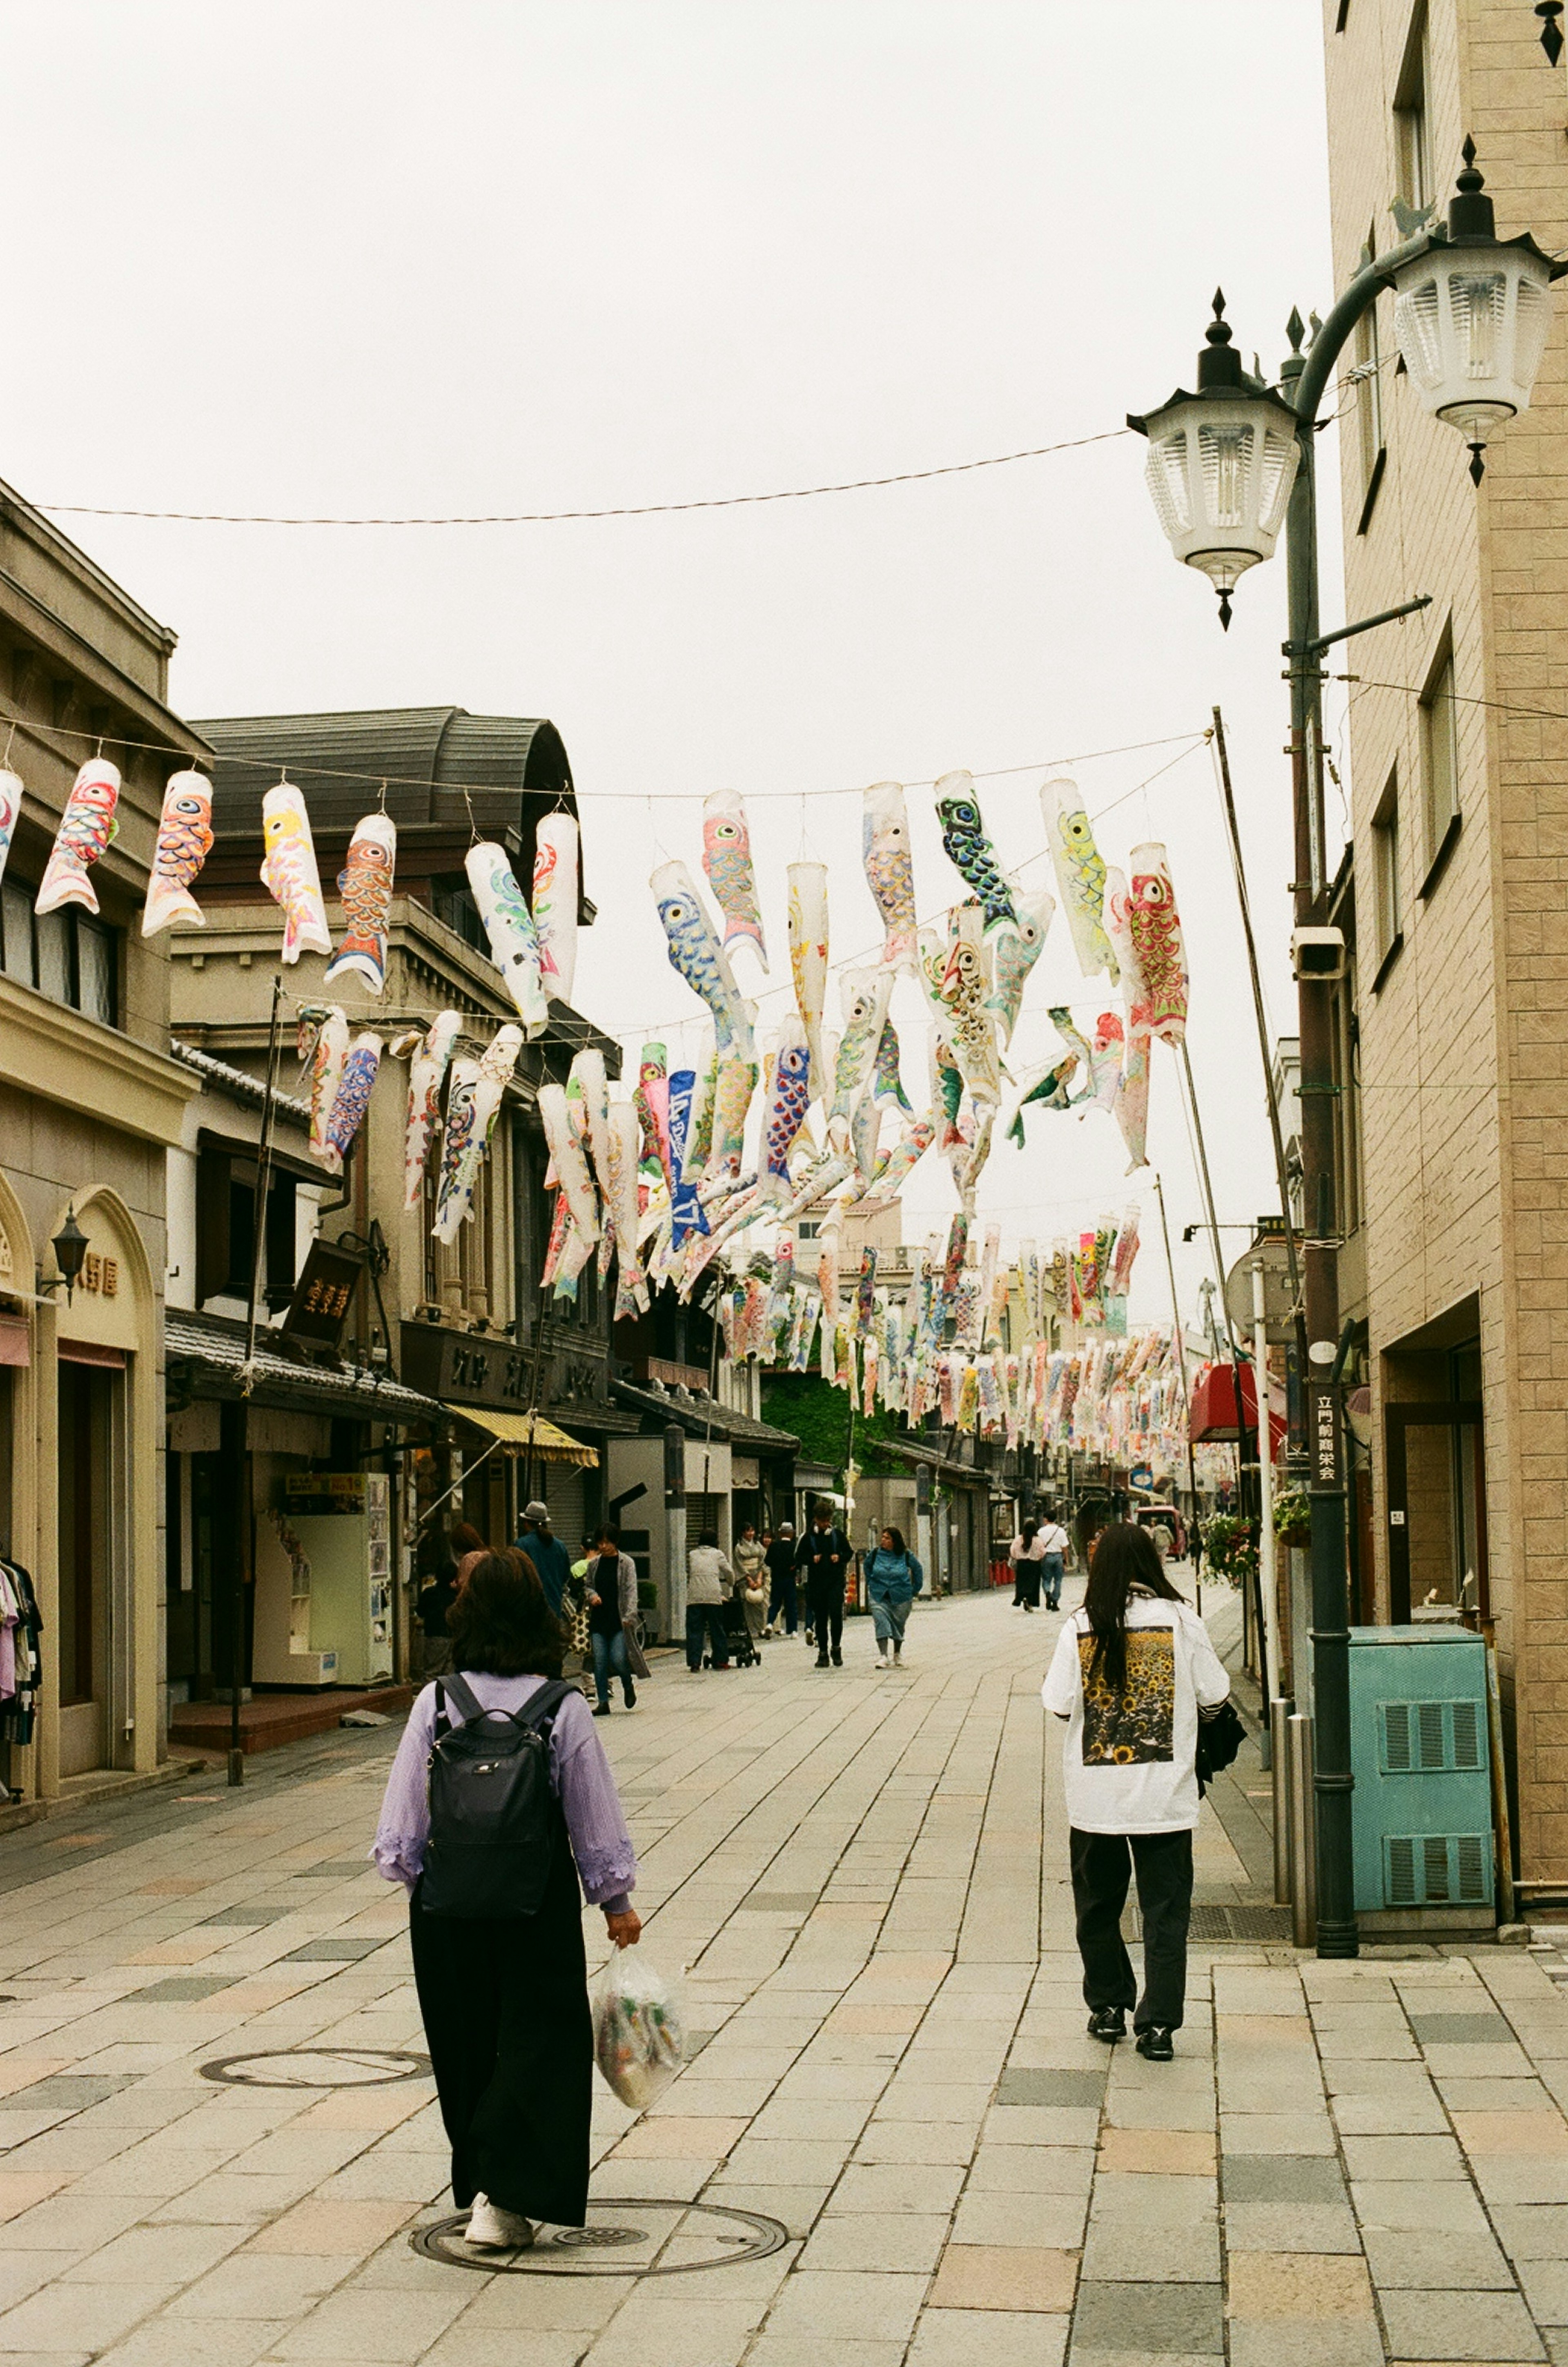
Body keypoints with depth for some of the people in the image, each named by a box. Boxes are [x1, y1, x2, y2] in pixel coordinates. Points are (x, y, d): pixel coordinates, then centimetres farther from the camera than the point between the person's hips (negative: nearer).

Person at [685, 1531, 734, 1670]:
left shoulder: (692, 1555, 18)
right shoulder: (718, 1554, 12)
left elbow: (688, 1574, 19)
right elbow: (729, 1573, 15)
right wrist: (731, 1585, 34)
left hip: (694, 1597, 1)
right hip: (713, 1595, -1)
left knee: (694, 1630, 2)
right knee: (717, 1629, 9)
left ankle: (694, 1663, -5)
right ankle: (721, 1661, 13)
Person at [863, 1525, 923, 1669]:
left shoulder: (906, 1555, -6)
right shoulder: (875, 1553, -4)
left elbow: (917, 1570, 11)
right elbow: (867, 1566, 17)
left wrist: (915, 1590, 10)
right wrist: (871, 1584, 14)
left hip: (901, 1597, 0)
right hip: (879, 1596, 0)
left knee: (898, 1626, 12)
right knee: (882, 1624, -15)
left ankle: (898, 1656, 30)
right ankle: (883, 1656, -21)